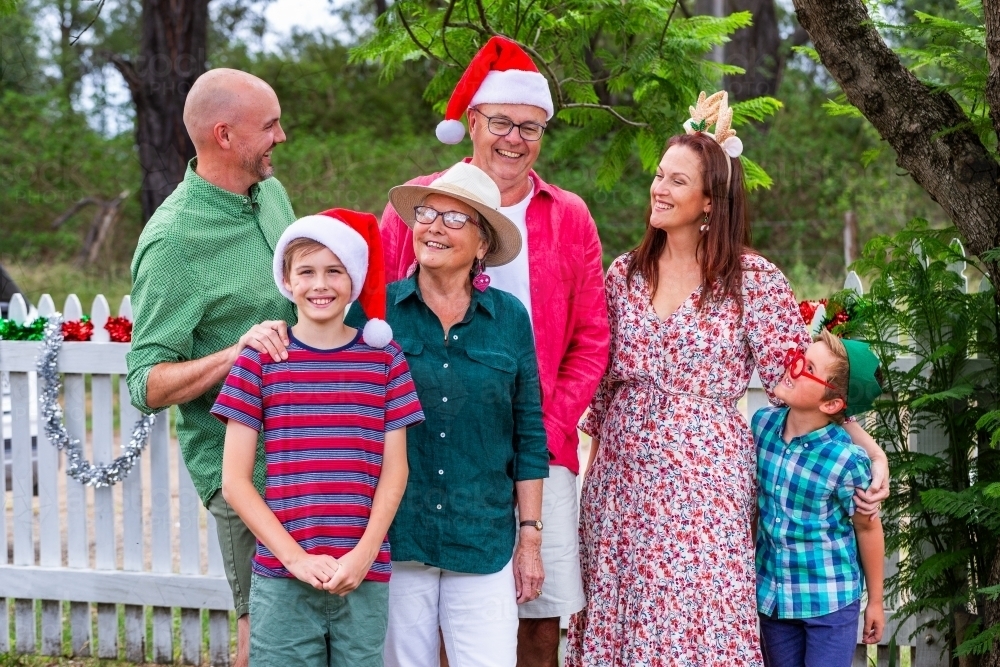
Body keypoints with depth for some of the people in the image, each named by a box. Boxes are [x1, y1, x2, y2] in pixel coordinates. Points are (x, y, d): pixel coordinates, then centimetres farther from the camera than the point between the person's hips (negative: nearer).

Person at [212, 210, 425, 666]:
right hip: (281, 579, -1)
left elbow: (394, 472, 5)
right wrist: (295, 556, -8)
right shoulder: (260, 360, 2)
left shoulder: (384, 358, 6)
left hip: (364, 578, 1)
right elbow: (234, 481, 0)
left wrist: (363, 554, -7)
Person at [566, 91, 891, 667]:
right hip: (621, 478, 4)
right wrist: (593, 462, 12)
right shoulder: (624, 274, 8)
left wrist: (870, 448, -14)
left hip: (703, 482, -4)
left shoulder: (753, 279, -5)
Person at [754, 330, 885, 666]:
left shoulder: (847, 459, -22)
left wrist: (875, 601, 2)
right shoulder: (761, 424, -7)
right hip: (770, 596, 5)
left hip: (831, 602, -5)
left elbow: (867, 528, -8)